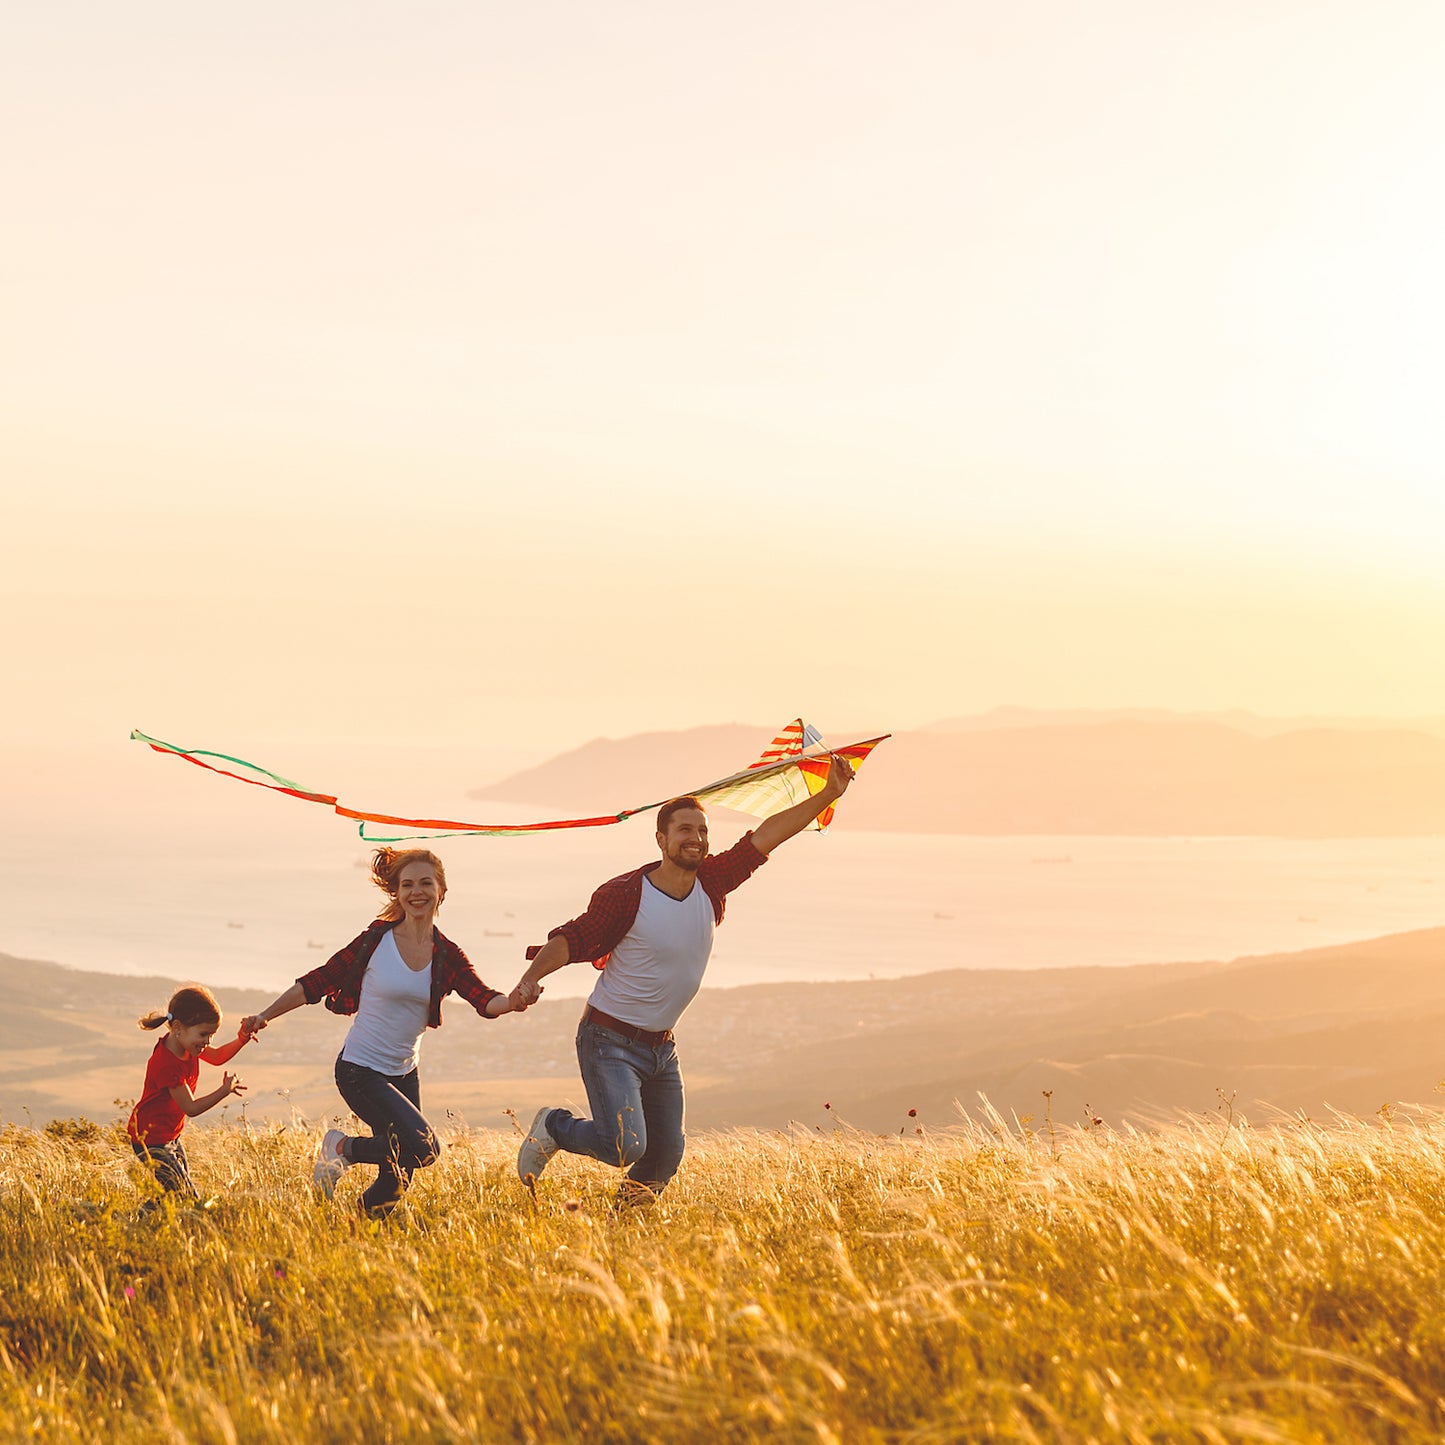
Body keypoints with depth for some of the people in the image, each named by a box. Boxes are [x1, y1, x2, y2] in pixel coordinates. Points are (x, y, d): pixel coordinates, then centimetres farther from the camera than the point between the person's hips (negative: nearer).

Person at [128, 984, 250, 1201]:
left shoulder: (187, 1043, -1)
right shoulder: (167, 1064, -28)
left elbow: (216, 1057, 18)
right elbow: (191, 1108, -21)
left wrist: (241, 1039, 0)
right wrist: (225, 1091, -18)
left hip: (171, 1137, 10)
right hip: (151, 1140, -10)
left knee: (192, 1199, 9)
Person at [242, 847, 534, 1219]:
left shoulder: (447, 957, 0)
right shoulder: (376, 941, -10)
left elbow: (484, 1000, -14)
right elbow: (317, 982, -5)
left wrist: (512, 1002, -37)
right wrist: (265, 1016, -11)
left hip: (404, 1073, 5)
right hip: (360, 1071, -5)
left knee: (396, 1184, 5)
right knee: (424, 1148, -21)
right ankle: (343, 1148, 2)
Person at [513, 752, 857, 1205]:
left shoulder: (710, 882, -3)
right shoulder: (625, 894, -17)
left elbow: (766, 835, -4)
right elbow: (573, 938, -15)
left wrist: (829, 794, -10)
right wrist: (532, 976, -33)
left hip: (661, 1048, 6)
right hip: (611, 1041, -6)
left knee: (666, 1156, 8)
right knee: (625, 1146, -19)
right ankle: (553, 1127, 8)